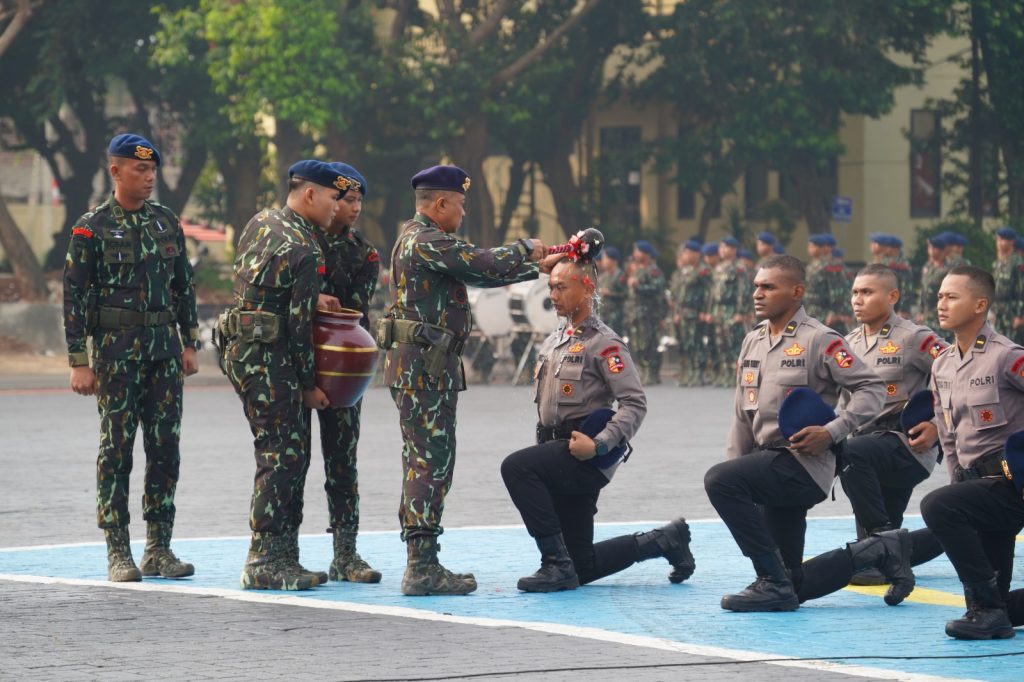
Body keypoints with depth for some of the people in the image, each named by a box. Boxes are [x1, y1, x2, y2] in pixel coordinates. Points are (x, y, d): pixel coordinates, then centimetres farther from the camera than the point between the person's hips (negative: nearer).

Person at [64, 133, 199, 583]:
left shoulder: (166, 222, 10)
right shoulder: (92, 228, -4)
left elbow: (184, 286, 16)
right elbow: (74, 296, -6)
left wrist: (189, 344, 10)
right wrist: (79, 362, -10)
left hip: (164, 345, 5)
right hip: (117, 347, -5)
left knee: (165, 449, 4)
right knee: (117, 449, -2)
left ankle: (159, 549, 11)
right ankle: (118, 554, 2)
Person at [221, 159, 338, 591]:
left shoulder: (261, 222, 9)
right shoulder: (307, 254, -17)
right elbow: (300, 325, -15)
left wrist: (315, 300, 17)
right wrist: (310, 385, -5)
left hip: (242, 346, 10)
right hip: (268, 359, -10)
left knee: (293, 455, 13)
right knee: (281, 458, -8)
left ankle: (283, 557, 16)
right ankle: (262, 564, -9)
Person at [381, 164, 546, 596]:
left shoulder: (422, 240, 20)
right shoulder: (425, 241, -13)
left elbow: (478, 273, 22)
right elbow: (484, 265, -18)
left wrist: (536, 267, 19)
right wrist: (526, 251, 0)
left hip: (426, 368, 11)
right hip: (424, 367, -11)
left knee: (425, 463, 11)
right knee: (431, 462, -11)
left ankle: (421, 567, 14)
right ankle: (423, 568, -13)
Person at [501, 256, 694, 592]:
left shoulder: (604, 343, -10)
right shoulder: (554, 341, 16)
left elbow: (635, 404, -18)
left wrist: (599, 444, -27)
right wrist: (543, 447, 16)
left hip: (586, 456, -9)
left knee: (516, 466, -32)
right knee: (582, 567, 8)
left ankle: (557, 564, -25)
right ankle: (665, 540, 27)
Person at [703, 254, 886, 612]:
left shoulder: (818, 340, -8)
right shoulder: (753, 341, 15)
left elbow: (872, 388, -13)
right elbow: (743, 415, 18)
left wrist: (831, 432, -22)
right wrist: (735, 464, 9)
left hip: (803, 463, -8)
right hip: (769, 459, 8)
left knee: (718, 479, -29)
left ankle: (773, 582, -24)